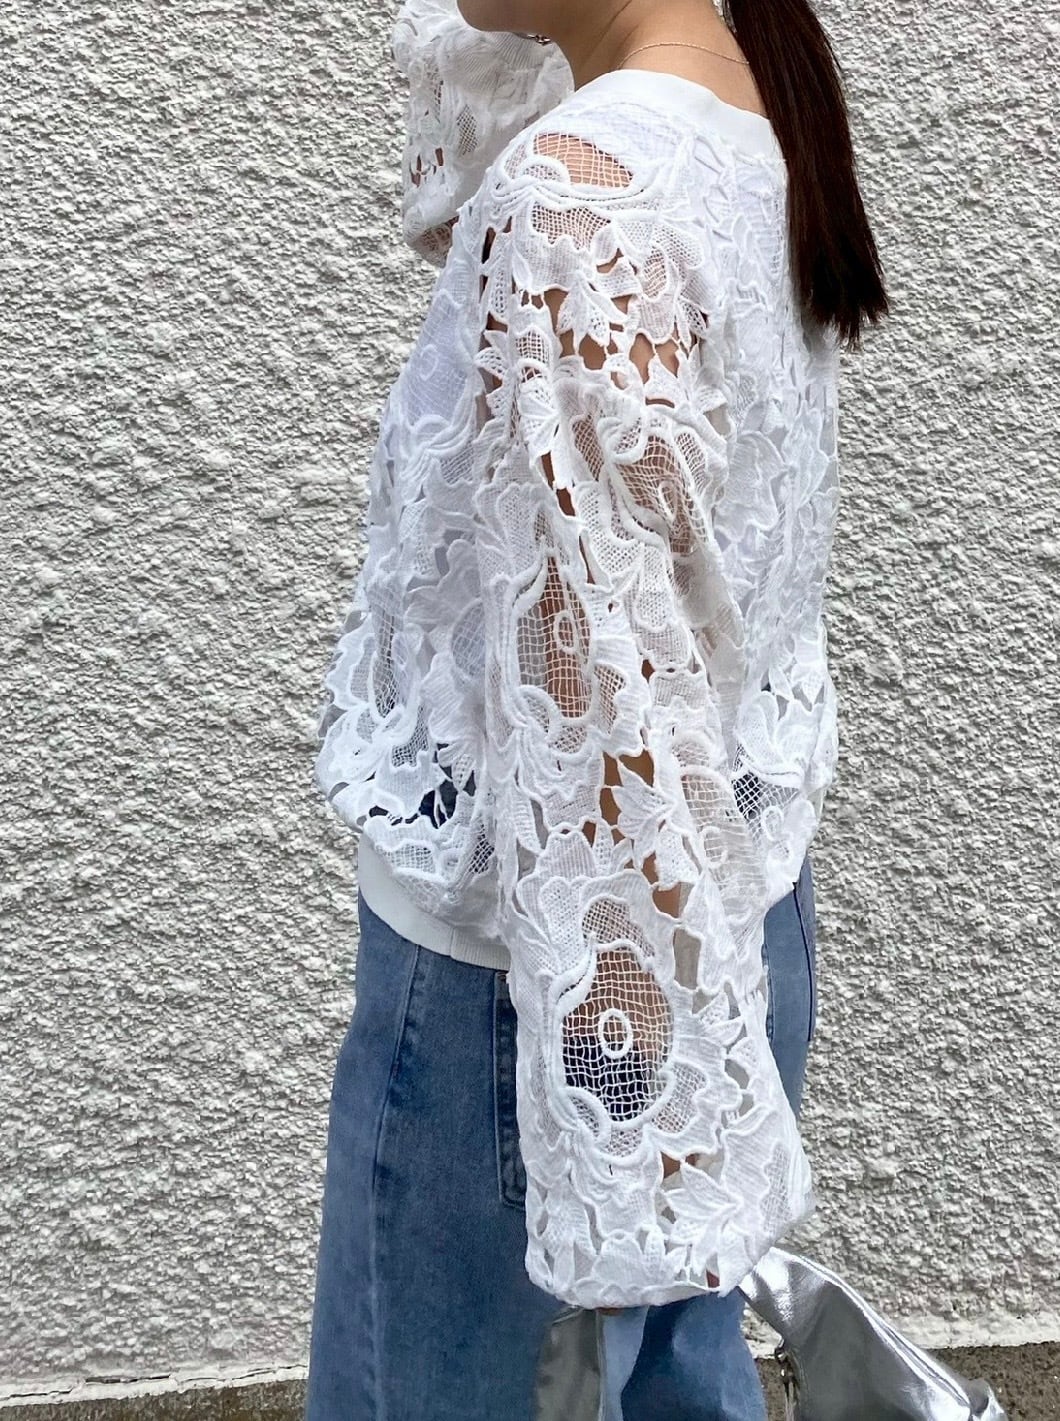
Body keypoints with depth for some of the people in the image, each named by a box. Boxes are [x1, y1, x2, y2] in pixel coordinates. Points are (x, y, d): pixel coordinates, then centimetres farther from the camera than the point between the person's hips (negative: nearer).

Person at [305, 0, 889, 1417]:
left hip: (568, 969, -8)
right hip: (733, 918, 8)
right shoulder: (762, 120, 2)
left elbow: (606, 695, -27)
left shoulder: (577, 197, -25)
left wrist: (611, 1163, -21)